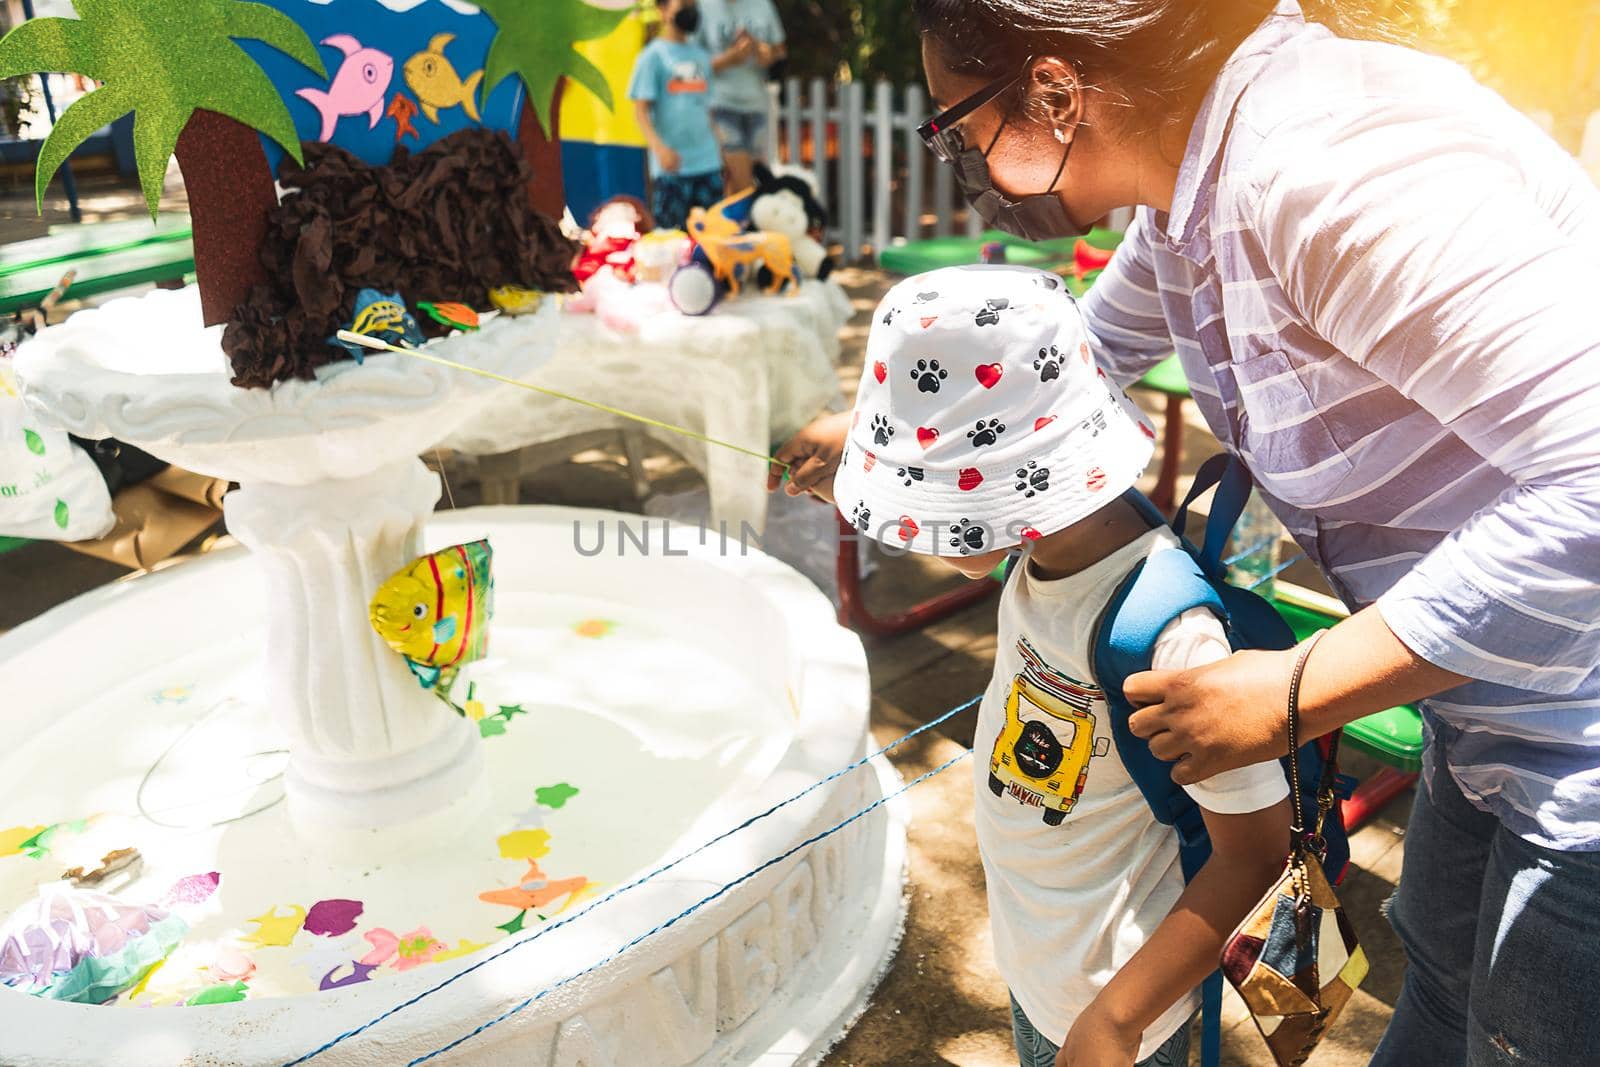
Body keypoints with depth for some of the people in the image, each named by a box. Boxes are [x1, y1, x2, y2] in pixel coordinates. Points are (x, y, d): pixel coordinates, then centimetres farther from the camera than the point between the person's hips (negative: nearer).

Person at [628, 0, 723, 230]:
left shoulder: (701, 56, 15)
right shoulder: (653, 56, -2)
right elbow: (641, 109, -8)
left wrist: (720, 150, 15)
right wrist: (659, 147, -23)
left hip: (707, 162, 6)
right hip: (671, 166, -5)